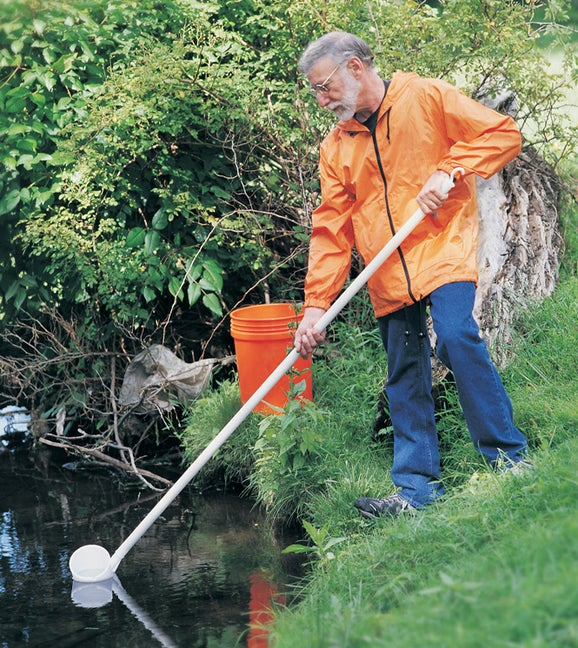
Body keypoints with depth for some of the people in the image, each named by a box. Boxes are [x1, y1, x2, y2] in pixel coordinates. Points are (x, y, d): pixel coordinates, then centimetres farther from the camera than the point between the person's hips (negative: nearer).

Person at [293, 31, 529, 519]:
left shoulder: (426, 98, -2)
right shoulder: (335, 148, 12)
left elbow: (502, 133, -3)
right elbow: (331, 231, 9)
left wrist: (448, 171, -16)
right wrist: (316, 304, -1)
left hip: (442, 247, -5)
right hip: (387, 276, 5)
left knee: (456, 336, -24)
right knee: (404, 379, 4)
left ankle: (509, 455, -13)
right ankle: (417, 486, 10)